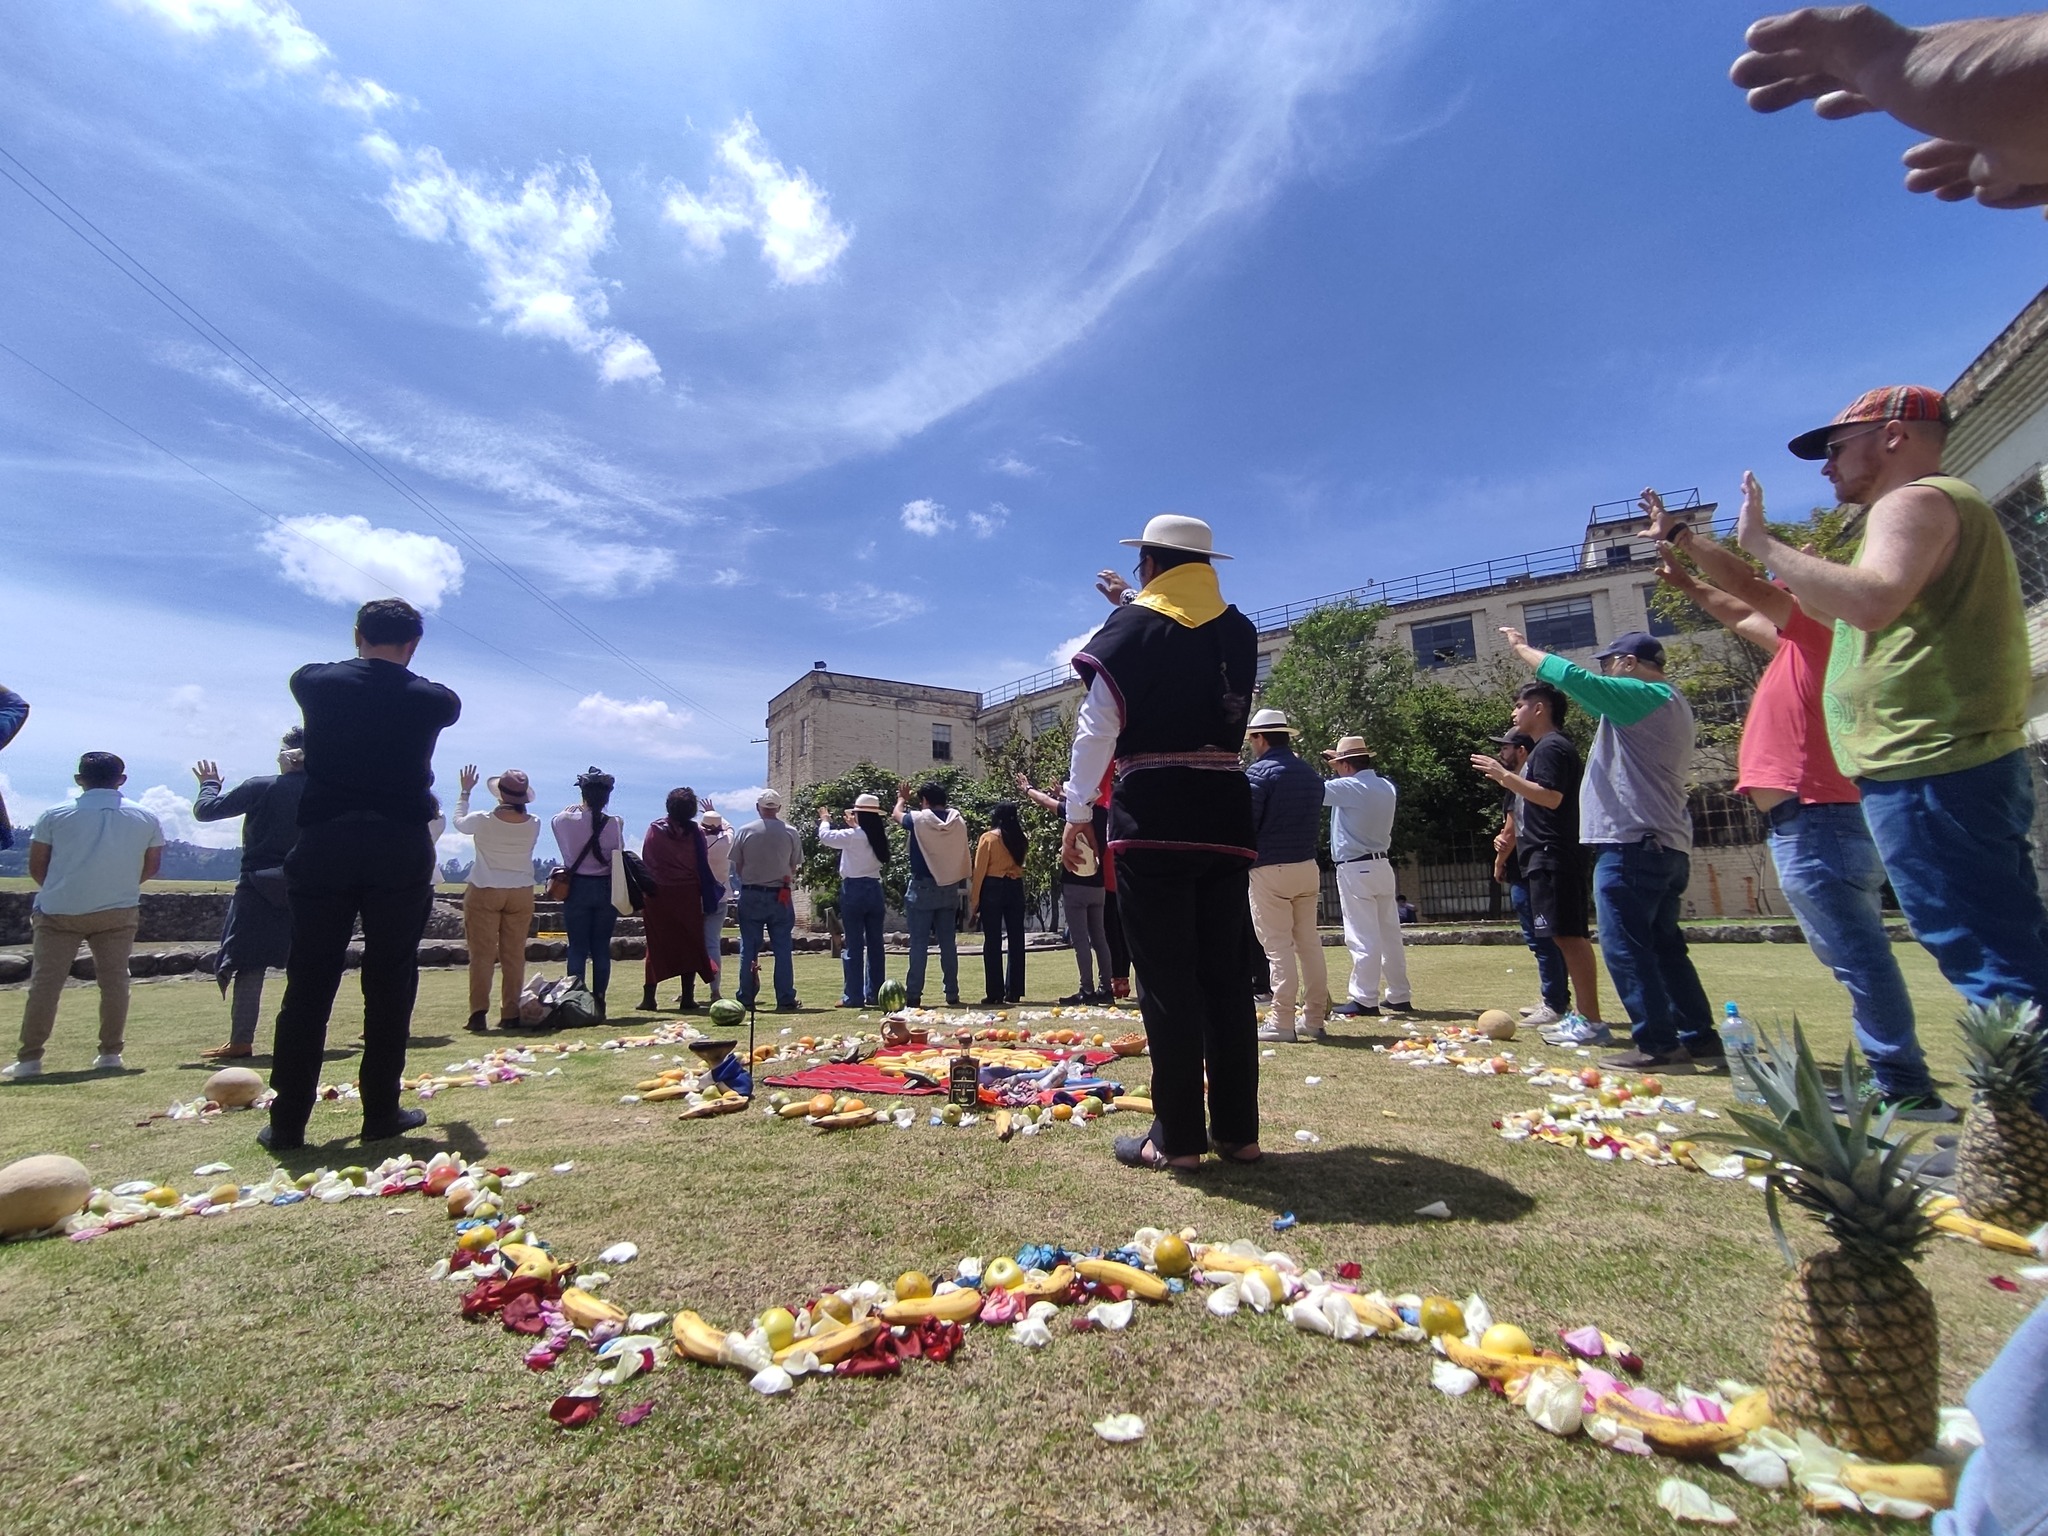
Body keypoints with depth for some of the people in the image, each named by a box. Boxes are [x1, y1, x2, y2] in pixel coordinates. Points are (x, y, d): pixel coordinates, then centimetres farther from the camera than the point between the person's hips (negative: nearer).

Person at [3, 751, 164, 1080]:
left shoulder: (54, 816, -1)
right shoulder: (146, 819, 2)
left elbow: (36, 867, 5)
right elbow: (151, 868, 8)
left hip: (59, 912, 0)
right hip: (117, 912, 1)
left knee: (44, 983, 6)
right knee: (114, 981, 6)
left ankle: (28, 1059, 8)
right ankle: (110, 1053, 10)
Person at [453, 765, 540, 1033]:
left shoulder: (483, 821, -12)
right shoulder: (533, 825, -7)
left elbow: (459, 822, 11)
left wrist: (465, 791, 22)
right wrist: (516, 803, 19)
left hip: (484, 893, -2)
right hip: (521, 894, 2)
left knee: (482, 954, 1)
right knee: (514, 956, 6)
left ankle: (479, 1013, -4)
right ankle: (511, 1014, 9)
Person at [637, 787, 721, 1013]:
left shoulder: (654, 829, -2)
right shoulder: (696, 832, -5)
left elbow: (645, 861, 1)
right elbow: (703, 865, -2)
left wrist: (645, 892, 10)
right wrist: (705, 894, 10)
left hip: (658, 894, 1)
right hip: (688, 894, -1)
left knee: (656, 945, 10)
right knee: (690, 944, 6)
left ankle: (648, 997, 10)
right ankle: (687, 998, 5)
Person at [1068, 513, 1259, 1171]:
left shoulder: (1130, 627, -1)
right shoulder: (1239, 630, 13)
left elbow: (1097, 727, -6)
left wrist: (1076, 814, -2)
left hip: (1152, 819, -5)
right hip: (1225, 817, 5)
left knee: (1167, 982, 0)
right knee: (1226, 975, 9)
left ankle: (1177, 1138, 6)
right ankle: (1238, 1130, 16)